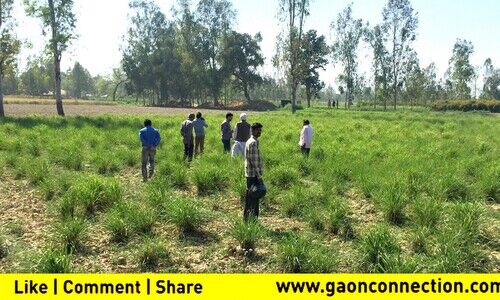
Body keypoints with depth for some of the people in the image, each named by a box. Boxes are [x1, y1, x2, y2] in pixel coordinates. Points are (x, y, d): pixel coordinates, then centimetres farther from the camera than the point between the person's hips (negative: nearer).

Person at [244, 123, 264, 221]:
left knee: (250, 197, 15)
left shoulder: (249, 141, 15)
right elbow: (254, 161, -21)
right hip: (254, 175, -10)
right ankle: (251, 217, 1)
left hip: (250, 174, 10)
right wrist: (259, 176, -18)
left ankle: (247, 217, 22)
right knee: (253, 198, -4)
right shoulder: (253, 143, -16)